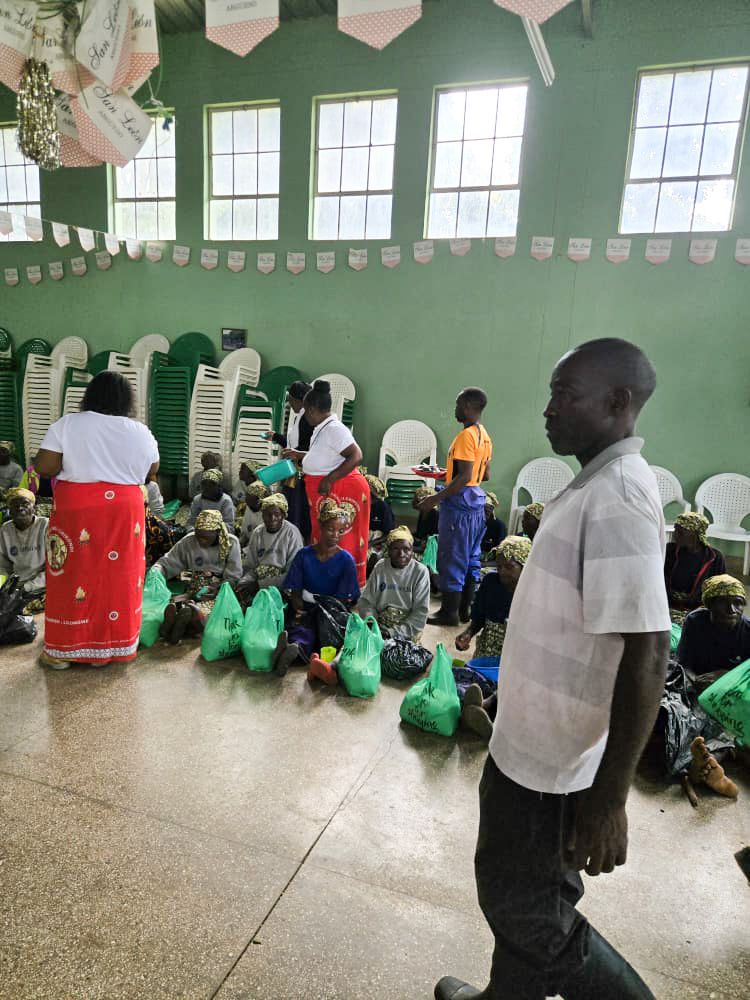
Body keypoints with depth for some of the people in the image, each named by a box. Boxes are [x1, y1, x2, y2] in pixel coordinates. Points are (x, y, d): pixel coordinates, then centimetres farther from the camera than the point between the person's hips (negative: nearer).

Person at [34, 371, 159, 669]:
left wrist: (73, 468, 7)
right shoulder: (140, 432, 1)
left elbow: (44, 467, -10)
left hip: (76, 512, -1)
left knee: (74, 576, 7)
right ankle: (108, 647, 18)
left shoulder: (66, 425, -6)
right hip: (124, 512, 2)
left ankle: (63, 650, 16)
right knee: (117, 576, 9)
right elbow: (152, 470, 13)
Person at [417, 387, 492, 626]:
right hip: (477, 499, 10)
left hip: (460, 501, -10)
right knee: (471, 557, 13)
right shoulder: (485, 436, 12)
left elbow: (464, 477, -22)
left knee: (451, 558, -2)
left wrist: (436, 498, -21)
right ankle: (465, 608, 22)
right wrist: (448, 473, 23)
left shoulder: (466, 436, -16)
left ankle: (449, 612, 6)